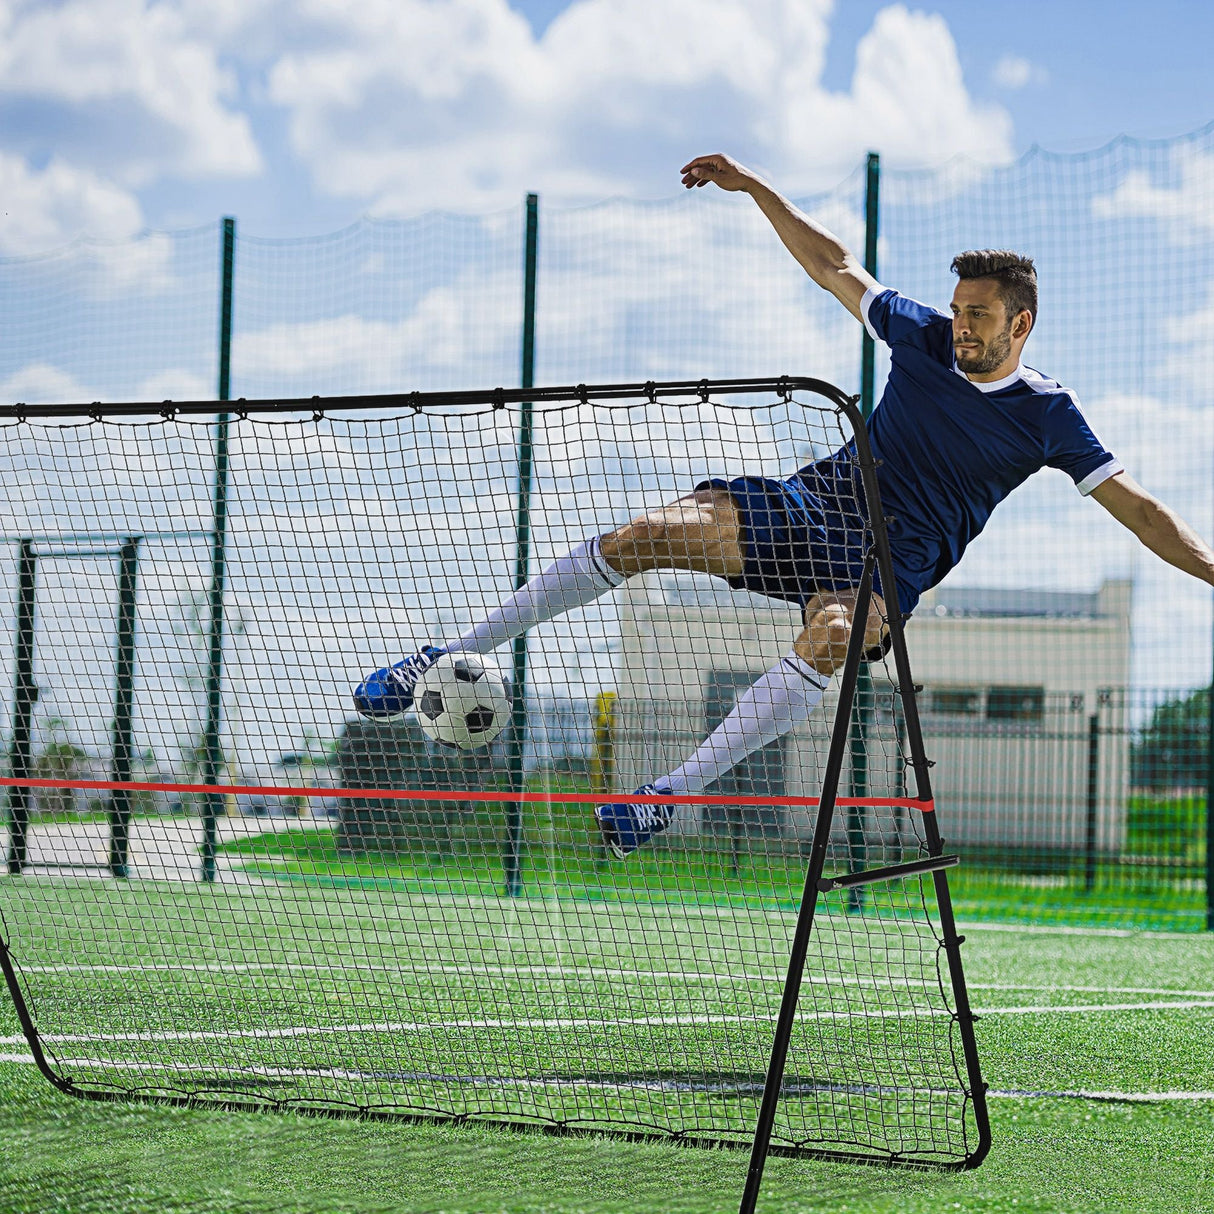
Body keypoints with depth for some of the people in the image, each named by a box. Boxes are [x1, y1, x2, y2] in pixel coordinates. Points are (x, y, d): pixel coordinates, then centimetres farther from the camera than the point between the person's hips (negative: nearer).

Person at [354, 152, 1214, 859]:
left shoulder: (1048, 415, -3)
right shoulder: (924, 336, 5)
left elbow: (1136, 507, -2)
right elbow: (834, 266, 15)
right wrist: (757, 188, 10)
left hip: (895, 557, -4)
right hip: (821, 500, 4)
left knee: (831, 637, -40)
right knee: (652, 534, -16)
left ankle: (677, 791, -39)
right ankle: (457, 656, -10)